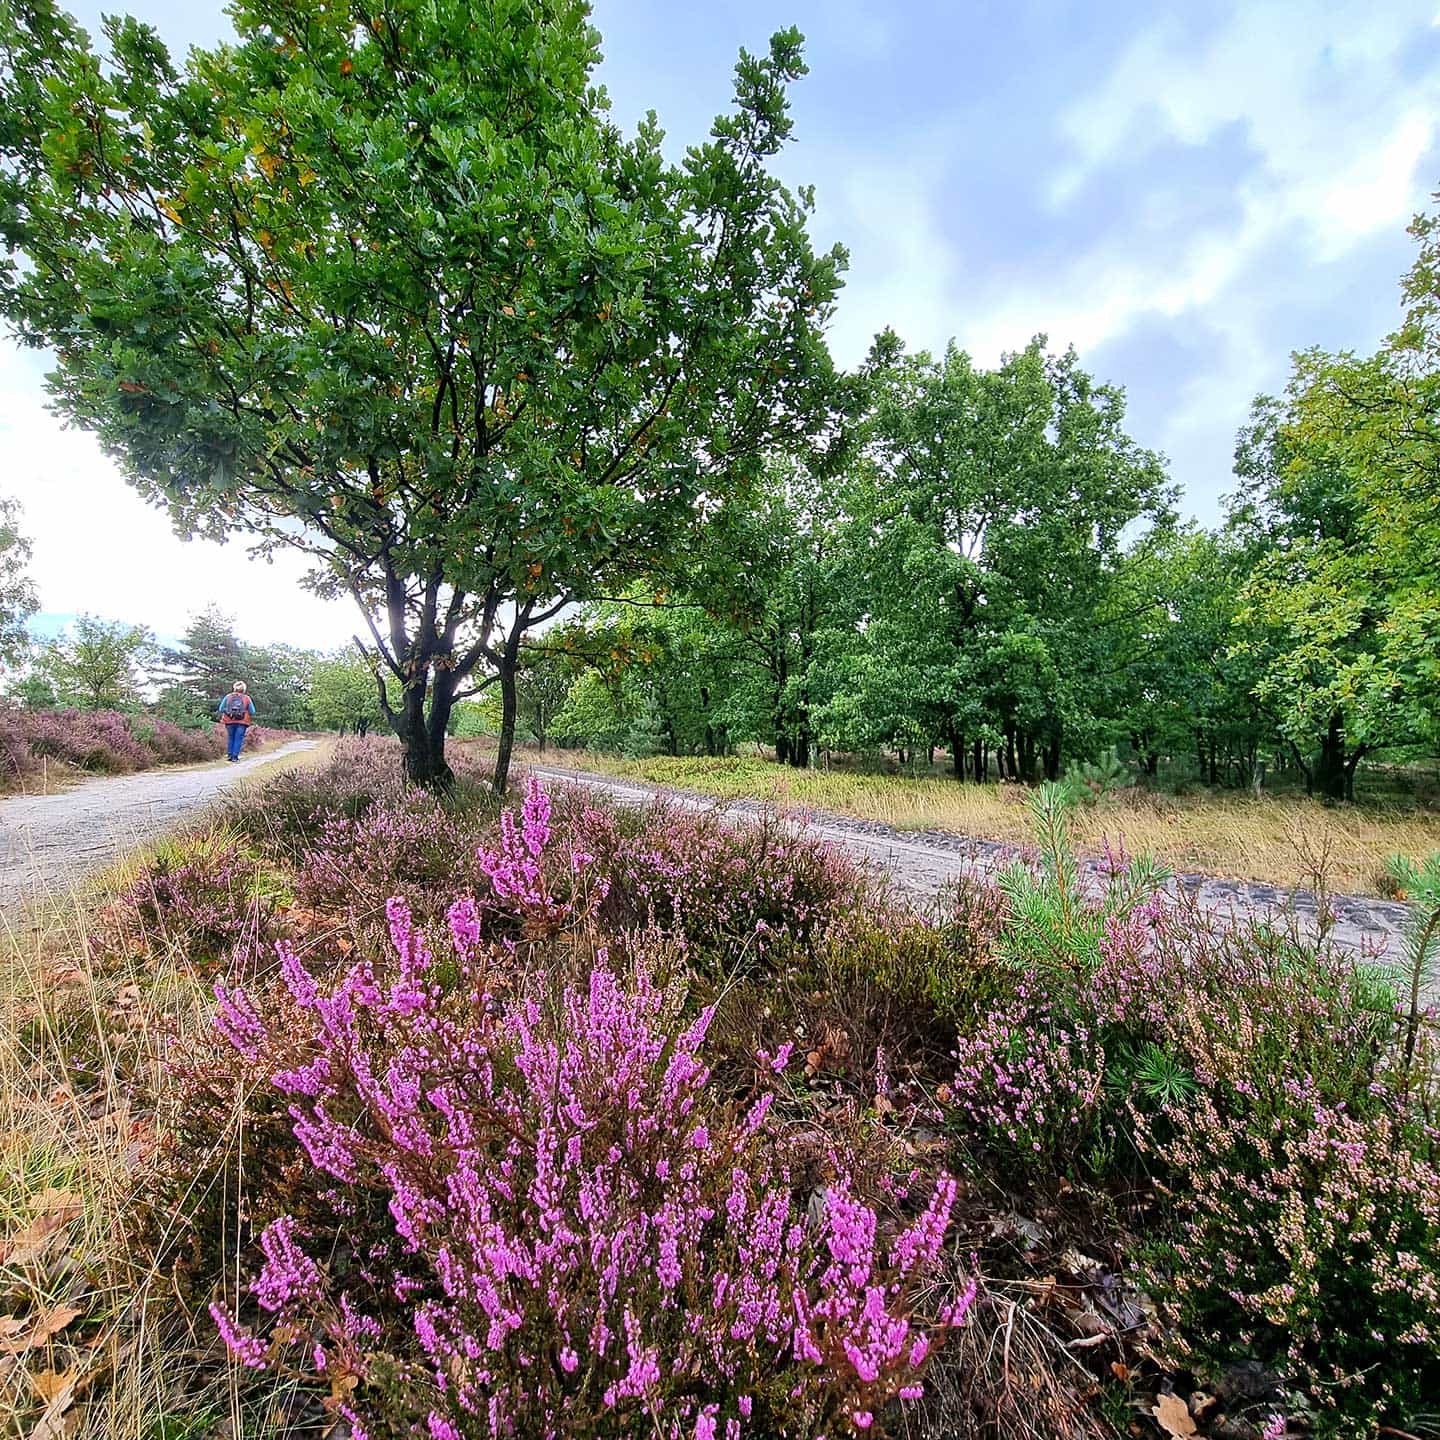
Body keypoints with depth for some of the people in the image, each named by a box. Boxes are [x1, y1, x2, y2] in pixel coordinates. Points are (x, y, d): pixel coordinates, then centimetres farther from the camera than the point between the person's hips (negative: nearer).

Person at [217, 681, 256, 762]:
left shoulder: (228, 697, 5)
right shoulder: (247, 698, 1)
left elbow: (221, 709, 4)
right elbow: (252, 712, 0)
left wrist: (221, 717, 18)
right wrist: (251, 720, 17)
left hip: (230, 722, 2)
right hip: (242, 722, -2)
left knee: (231, 738, 16)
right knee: (238, 739, 1)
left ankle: (230, 755, 16)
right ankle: (235, 757, -2)